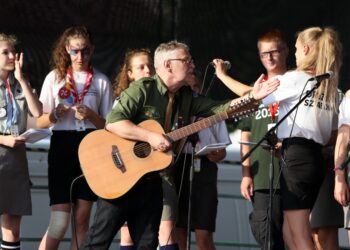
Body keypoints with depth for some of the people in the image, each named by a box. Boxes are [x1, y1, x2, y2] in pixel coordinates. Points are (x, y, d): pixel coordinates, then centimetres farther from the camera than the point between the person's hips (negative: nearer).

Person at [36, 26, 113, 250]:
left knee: (82, 219, 3)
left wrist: (91, 116, -13)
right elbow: (40, 122, 5)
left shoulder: (101, 81, 7)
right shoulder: (55, 78, 6)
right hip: (62, 147, -1)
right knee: (60, 220, -11)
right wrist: (56, 114, -15)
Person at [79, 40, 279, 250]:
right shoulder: (143, 89, -11)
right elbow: (113, 122, -20)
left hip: (151, 181, 7)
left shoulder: (185, 97, 10)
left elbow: (219, 108, 6)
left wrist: (252, 97, -5)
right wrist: (150, 136, -25)